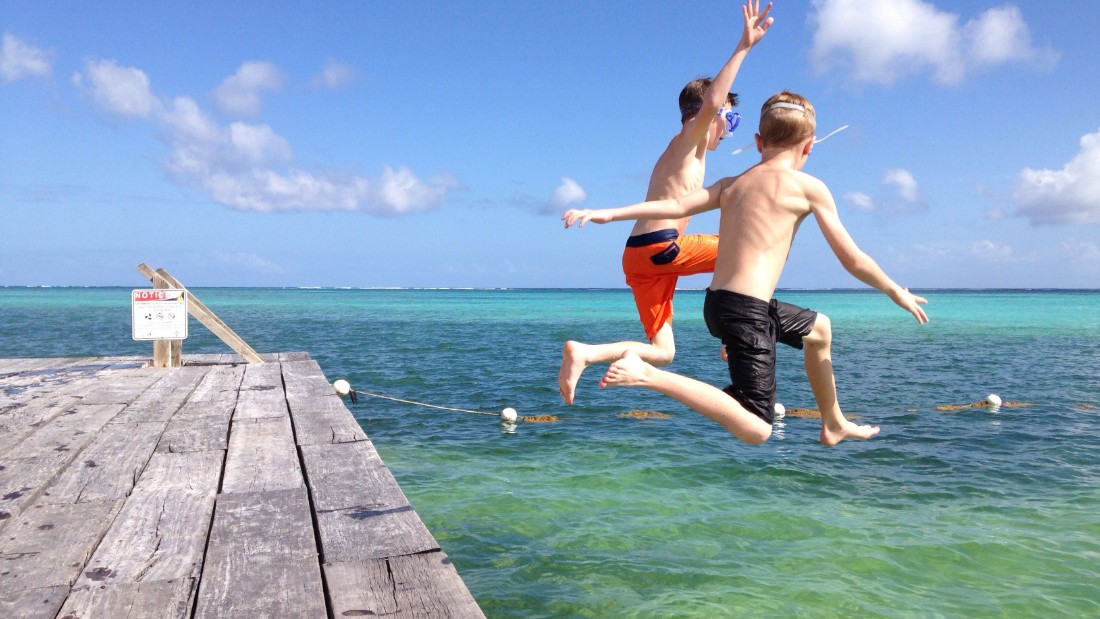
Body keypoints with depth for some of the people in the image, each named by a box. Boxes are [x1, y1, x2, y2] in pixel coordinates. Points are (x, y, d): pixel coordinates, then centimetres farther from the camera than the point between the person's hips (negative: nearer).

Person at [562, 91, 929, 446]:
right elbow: (854, 261, -1)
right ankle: (648, 375, -20)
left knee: (818, 328, 31)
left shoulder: (731, 184, 13)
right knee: (755, 431, -11)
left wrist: (608, 213, -9)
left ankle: (834, 425, 44)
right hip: (746, 310, -9)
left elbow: (677, 206, -5)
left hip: (718, 301, 9)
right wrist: (897, 293, 16)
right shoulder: (809, 187, -2)